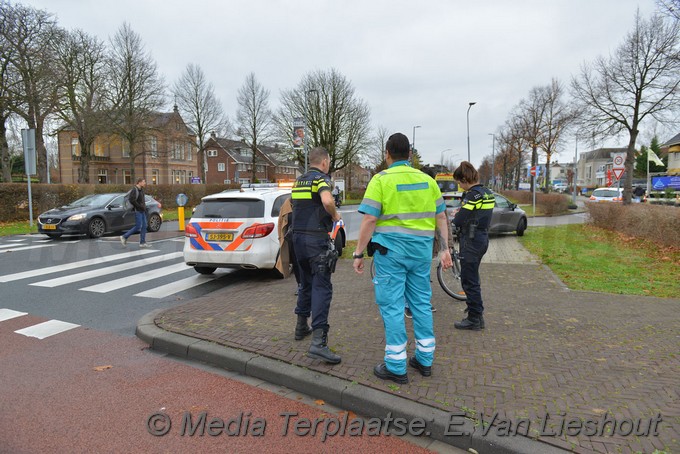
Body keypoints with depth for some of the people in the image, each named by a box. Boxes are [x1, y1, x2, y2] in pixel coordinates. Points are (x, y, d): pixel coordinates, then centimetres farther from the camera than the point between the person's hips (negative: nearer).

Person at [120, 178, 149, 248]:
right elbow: (132, 200, -23)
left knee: (144, 226, 5)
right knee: (138, 226, -8)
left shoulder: (141, 189, 14)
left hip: (142, 211, 9)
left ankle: (142, 243, 8)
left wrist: (144, 206, 10)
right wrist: (140, 206, -18)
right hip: (137, 211, -9)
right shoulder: (135, 190, -14)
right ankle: (124, 237, 5)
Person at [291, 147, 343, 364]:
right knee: (322, 287, -10)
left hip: (298, 237, 8)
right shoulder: (321, 179, -9)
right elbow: (327, 200, -30)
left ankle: (301, 326, 31)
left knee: (306, 283, 21)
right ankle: (318, 342, -18)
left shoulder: (298, 181, 15)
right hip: (316, 239, -8)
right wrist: (335, 214, -10)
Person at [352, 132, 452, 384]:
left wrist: (359, 254, -7)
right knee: (421, 303, 15)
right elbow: (441, 217, 8)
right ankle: (425, 360, 25)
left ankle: (396, 367, 10)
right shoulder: (427, 180, 9)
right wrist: (444, 249, 13)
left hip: (391, 249, -5)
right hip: (421, 250, 5)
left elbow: (369, 220, -12)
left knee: (392, 306, 2)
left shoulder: (381, 180, -7)